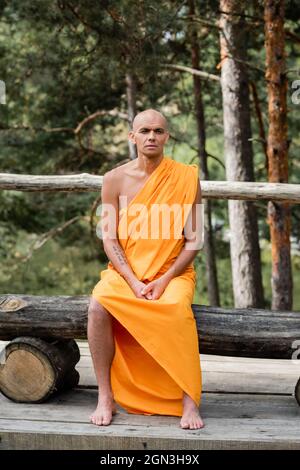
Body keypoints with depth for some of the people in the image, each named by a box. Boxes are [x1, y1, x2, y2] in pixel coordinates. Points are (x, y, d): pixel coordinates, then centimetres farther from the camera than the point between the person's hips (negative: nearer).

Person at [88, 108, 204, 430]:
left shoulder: (186, 178, 0)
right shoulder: (115, 179, 3)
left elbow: (193, 240, -1)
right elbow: (110, 239, 0)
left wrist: (164, 280, -15)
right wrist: (133, 282, -15)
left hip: (172, 272, -1)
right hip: (125, 271, 2)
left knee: (178, 310, -35)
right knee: (98, 305, -30)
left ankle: (189, 401, -26)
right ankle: (106, 397, -19)